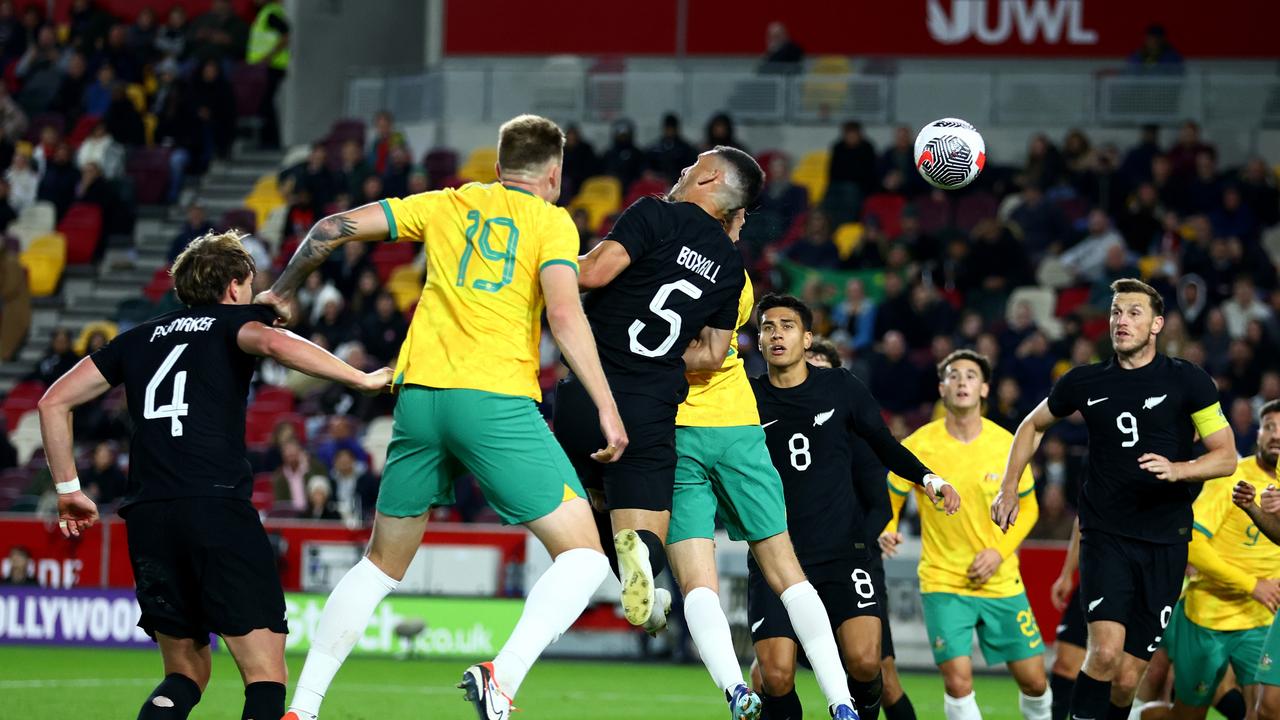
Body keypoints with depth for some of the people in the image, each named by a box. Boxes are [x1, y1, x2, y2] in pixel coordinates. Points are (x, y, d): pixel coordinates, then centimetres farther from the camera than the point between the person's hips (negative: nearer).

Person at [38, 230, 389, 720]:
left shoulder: (138, 340, 24)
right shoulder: (233, 322, 10)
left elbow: (53, 403, 21)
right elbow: (272, 342, -15)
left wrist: (68, 490, 25)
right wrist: (362, 379, -9)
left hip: (147, 516, 5)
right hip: (219, 508, -5)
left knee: (186, 673, 16)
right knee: (266, 676, -5)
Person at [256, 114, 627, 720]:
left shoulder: (445, 205, 19)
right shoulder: (551, 221, 8)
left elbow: (336, 227, 16)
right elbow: (565, 315, -8)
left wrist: (284, 290, 31)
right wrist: (606, 407, -7)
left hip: (419, 395, 5)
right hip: (496, 398, -5)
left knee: (382, 564, 20)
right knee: (584, 556, -1)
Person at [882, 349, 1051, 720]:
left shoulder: (1007, 446, -3)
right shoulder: (918, 446, -7)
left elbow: (1027, 507, 9)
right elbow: (889, 498, 4)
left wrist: (1000, 551, -6)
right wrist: (886, 531, -18)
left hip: (1002, 582, 2)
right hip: (943, 582, -2)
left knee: (1034, 680, 3)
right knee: (958, 682, -15)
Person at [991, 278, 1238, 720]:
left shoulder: (1188, 381, 1)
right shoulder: (1086, 382, 5)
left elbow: (1226, 456, 1)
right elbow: (1033, 425, 23)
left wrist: (1178, 470, -18)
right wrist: (1009, 489, 16)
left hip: (1164, 543, 0)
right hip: (1105, 534, 0)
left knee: (1127, 681, 0)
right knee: (1106, 650, -22)